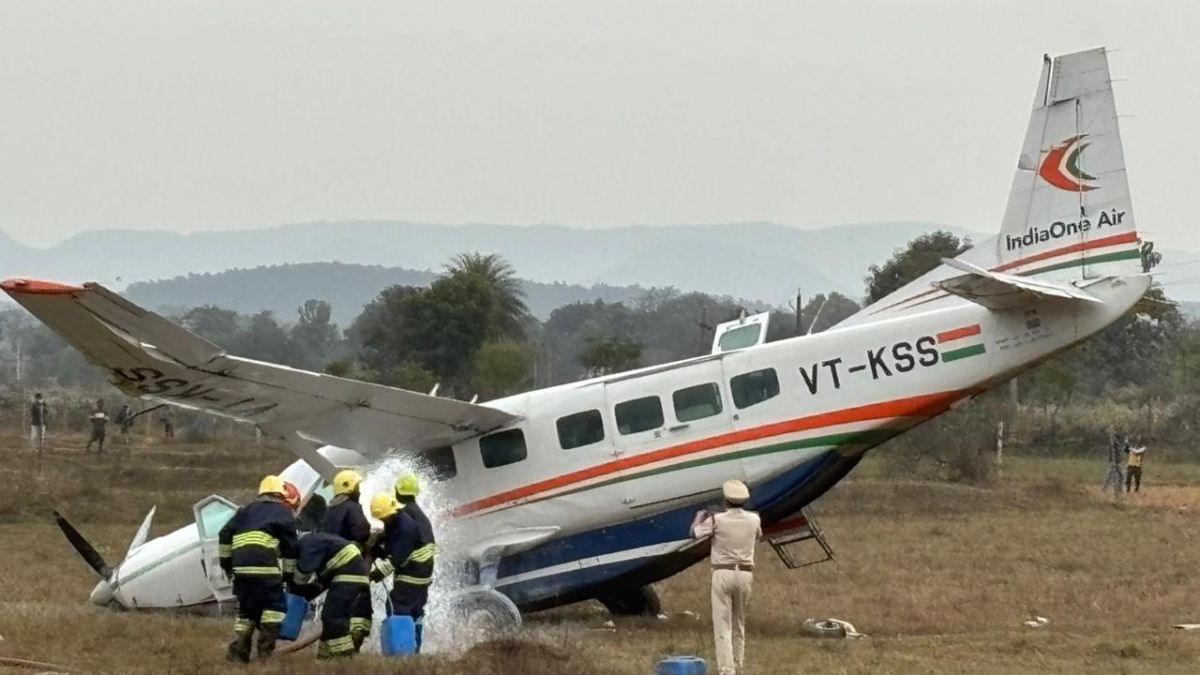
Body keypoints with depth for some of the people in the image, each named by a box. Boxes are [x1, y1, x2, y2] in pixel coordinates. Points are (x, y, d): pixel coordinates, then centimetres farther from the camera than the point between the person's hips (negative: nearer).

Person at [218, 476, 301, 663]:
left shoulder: (248, 510, 27)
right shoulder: (284, 514, 11)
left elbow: (225, 534, 19)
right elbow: (290, 548, 6)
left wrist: (226, 562, 23)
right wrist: (291, 576, 11)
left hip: (240, 566, 6)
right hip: (265, 565, -6)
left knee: (247, 608, 17)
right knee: (275, 606, 3)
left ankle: (238, 650, 10)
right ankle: (266, 651, -5)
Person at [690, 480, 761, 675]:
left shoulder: (717, 520, -11)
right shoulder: (753, 520, 2)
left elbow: (694, 533, 4)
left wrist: (700, 516, 25)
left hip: (723, 573, -4)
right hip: (745, 573, 4)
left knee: (723, 626, -5)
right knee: (739, 625, 18)